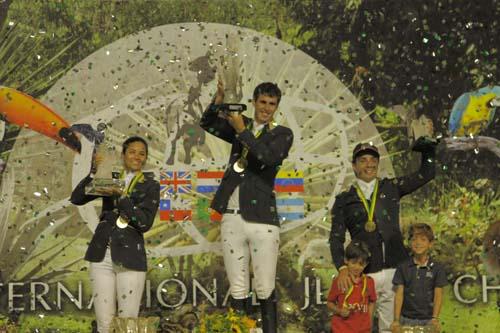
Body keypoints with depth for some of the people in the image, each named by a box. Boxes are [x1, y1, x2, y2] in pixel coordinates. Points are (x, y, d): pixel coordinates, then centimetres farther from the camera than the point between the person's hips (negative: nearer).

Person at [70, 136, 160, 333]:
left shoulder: (150, 186, 4)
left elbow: (145, 223, -8)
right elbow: (76, 198, 2)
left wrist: (120, 196, -16)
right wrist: (94, 173, -9)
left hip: (130, 258, -2)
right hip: (102, 256, 2)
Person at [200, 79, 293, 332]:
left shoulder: (282, 134, 3)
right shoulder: (240, 125, 14)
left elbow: (269, 156, -15)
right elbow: (207, 124, 5)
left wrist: (242, 131, -14)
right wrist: (218, 102, -12)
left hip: (262, 219, -3)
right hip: (232, 218, 3)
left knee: (265, 289, -3)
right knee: (238, 289, 4)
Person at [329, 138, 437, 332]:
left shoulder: (391, 188, 15)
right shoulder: (344, 200, 10)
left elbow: (426, 174, 16)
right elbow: (336, 238, 2)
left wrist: (427, 151, 2)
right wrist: (342, 268, -12)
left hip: (395, 270, 1)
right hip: (364, 273, -1)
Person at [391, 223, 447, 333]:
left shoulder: (436, 268, 2)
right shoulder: (403, 267, 5)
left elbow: (438, 295, -2)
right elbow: (399, 294, 1)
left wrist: (434, 318, -16)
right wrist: (396, 320, -10)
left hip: (428, 321, -1)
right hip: (407, 320, 1)